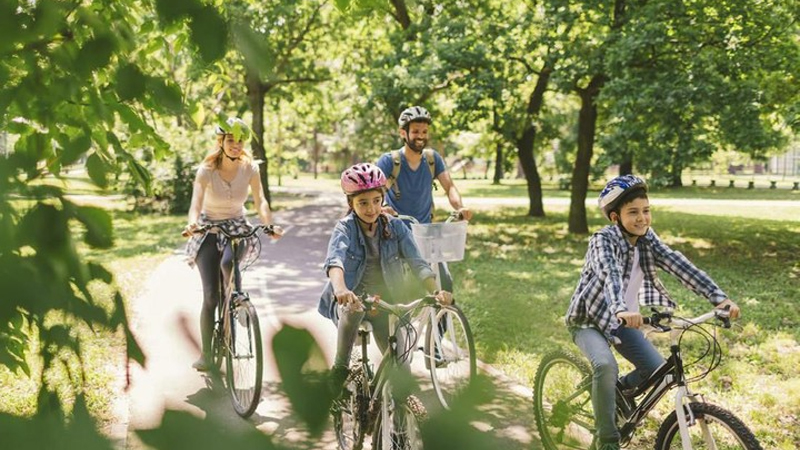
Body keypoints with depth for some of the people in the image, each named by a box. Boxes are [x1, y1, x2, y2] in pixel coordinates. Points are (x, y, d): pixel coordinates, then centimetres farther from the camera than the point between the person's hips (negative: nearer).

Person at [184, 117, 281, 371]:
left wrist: (269, 224, -33)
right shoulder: (207, 170, -15)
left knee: (228, 262, -34)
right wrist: (192, 224, -46)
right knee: (210, 295, -8)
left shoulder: (250, 168, -9)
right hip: (209, 229, -1)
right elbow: (196, 203, -25)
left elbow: (260, 201, -14)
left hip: (237, 227, 1)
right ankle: (206, 354, 3)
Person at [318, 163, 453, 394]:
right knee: (353, 308, -37)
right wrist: (340, 288, -54)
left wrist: (437, 291, -32)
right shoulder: (345, 228, -11)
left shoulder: (395, 226, -4)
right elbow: (335, 260, -32)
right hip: (351, 299, -2)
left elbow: (417, 262, -13)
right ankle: (340, 369, -18)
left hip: (386, 302, 2)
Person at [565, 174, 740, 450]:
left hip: (623, 322, 6)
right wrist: (622, 310, -63)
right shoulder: (603, 241, -24)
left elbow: (680, 266, -19)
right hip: (590, 320, -6)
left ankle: (619, 390, 24)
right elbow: (610, 274, -43)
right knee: (606, 366, -31)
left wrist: (719, 297, -31)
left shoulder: (648, 239, -7)